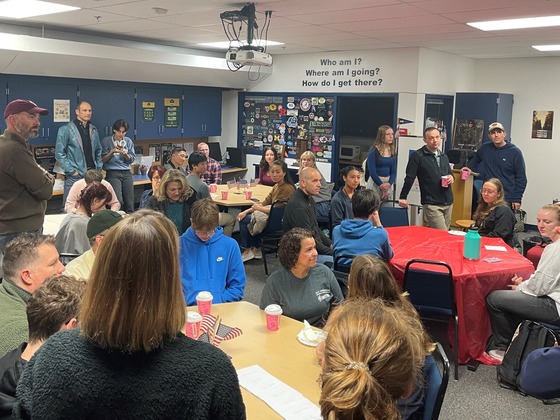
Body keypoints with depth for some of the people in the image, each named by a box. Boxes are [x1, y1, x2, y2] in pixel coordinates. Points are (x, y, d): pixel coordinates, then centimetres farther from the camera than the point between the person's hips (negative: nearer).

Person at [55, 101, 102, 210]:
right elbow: (59, 153, -6)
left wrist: (99, 168, 7)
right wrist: (71, 171, -11)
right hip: (75, 176, -5)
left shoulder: (94, 130, 13)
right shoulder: (66, 129, -4)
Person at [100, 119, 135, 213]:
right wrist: (112, 151, -11)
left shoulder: (128, 141, 12)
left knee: (130, 202, -3)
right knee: (118, 201, -18)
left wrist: (125, 154, -8)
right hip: (113, 173, -3)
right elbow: (102, 159, 1)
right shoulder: (106, 141, 3)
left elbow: (131, 159, 11)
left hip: (127, 173, 3)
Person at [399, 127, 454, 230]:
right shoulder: (417, 156, -5)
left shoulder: (444, 156, 16)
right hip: (431, 204, -7)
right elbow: (409, 178, -5)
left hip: (448, 202, 7)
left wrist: (451, 178, 3)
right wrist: (403, 197, -5)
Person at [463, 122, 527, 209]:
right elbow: (475, 160, 28)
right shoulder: (485, 148, 6)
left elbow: (521, 178, -3)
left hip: (507, 199, -3)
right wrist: (470, 168, 9)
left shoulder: (514, 152, -4)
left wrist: (517, 199, -7)